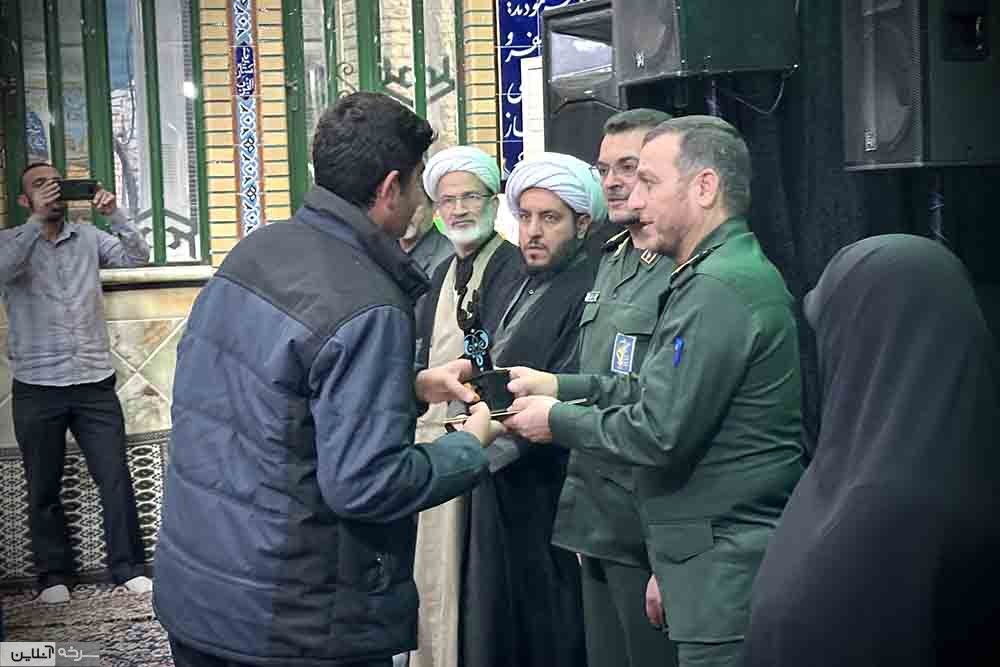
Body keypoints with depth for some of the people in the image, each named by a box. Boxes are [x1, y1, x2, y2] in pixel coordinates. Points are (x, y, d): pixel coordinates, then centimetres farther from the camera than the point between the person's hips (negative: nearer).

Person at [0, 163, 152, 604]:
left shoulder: (88, 237, 9)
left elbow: (137, 256, -1)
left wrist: (113, 215, -15)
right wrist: (38, 220, -23)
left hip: (95, 382, 1)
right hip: (37, 387, -1)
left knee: (116, 479, 1)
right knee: (43, 489, 7)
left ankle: (128, 568, 11)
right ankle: (53, 575, 19)